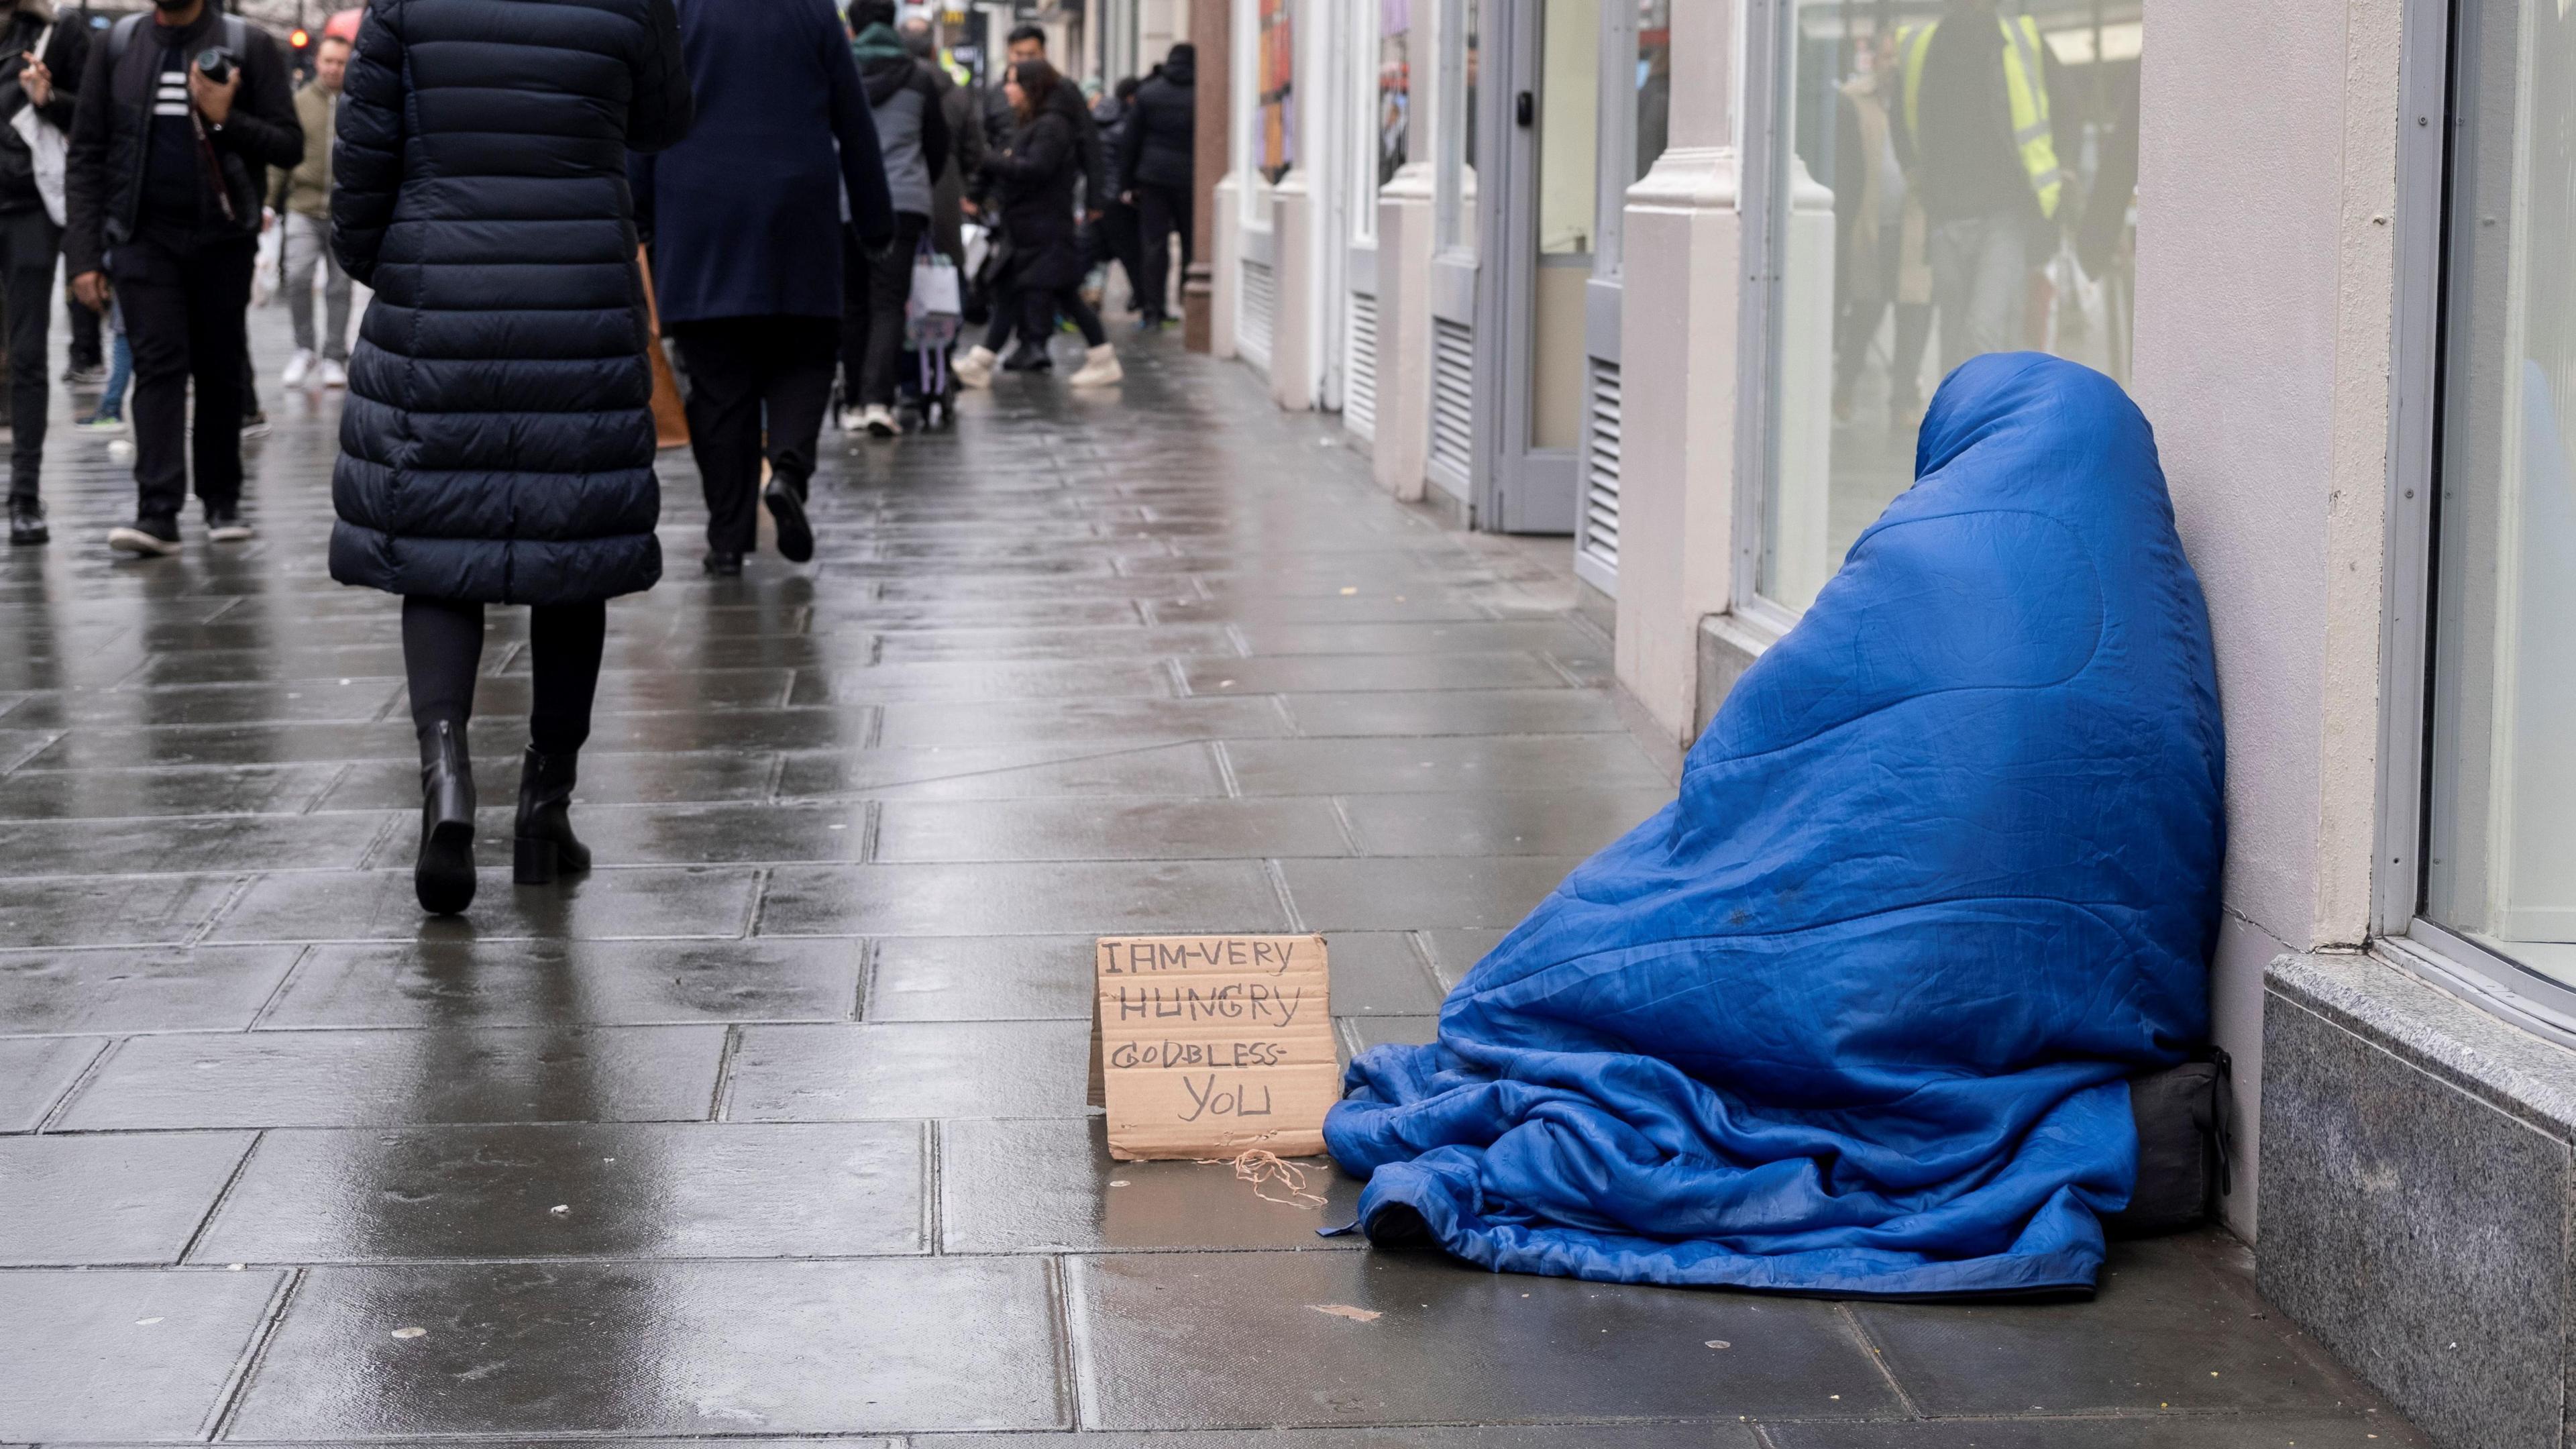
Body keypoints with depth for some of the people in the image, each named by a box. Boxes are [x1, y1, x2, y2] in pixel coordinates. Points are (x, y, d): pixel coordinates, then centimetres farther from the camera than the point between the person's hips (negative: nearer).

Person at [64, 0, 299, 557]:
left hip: (223, 239, 0)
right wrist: (84, 253, -2)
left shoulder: (249, 47, 1)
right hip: (144, 237, 0)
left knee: (220, 372, 7)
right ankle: (157, 512, -16)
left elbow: (290, 146, -1)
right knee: (158, 365, -10)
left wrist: (225, 120, -18)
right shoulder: (117, 46, 5)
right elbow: (86, 156, 5)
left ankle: (222, 501, 20)